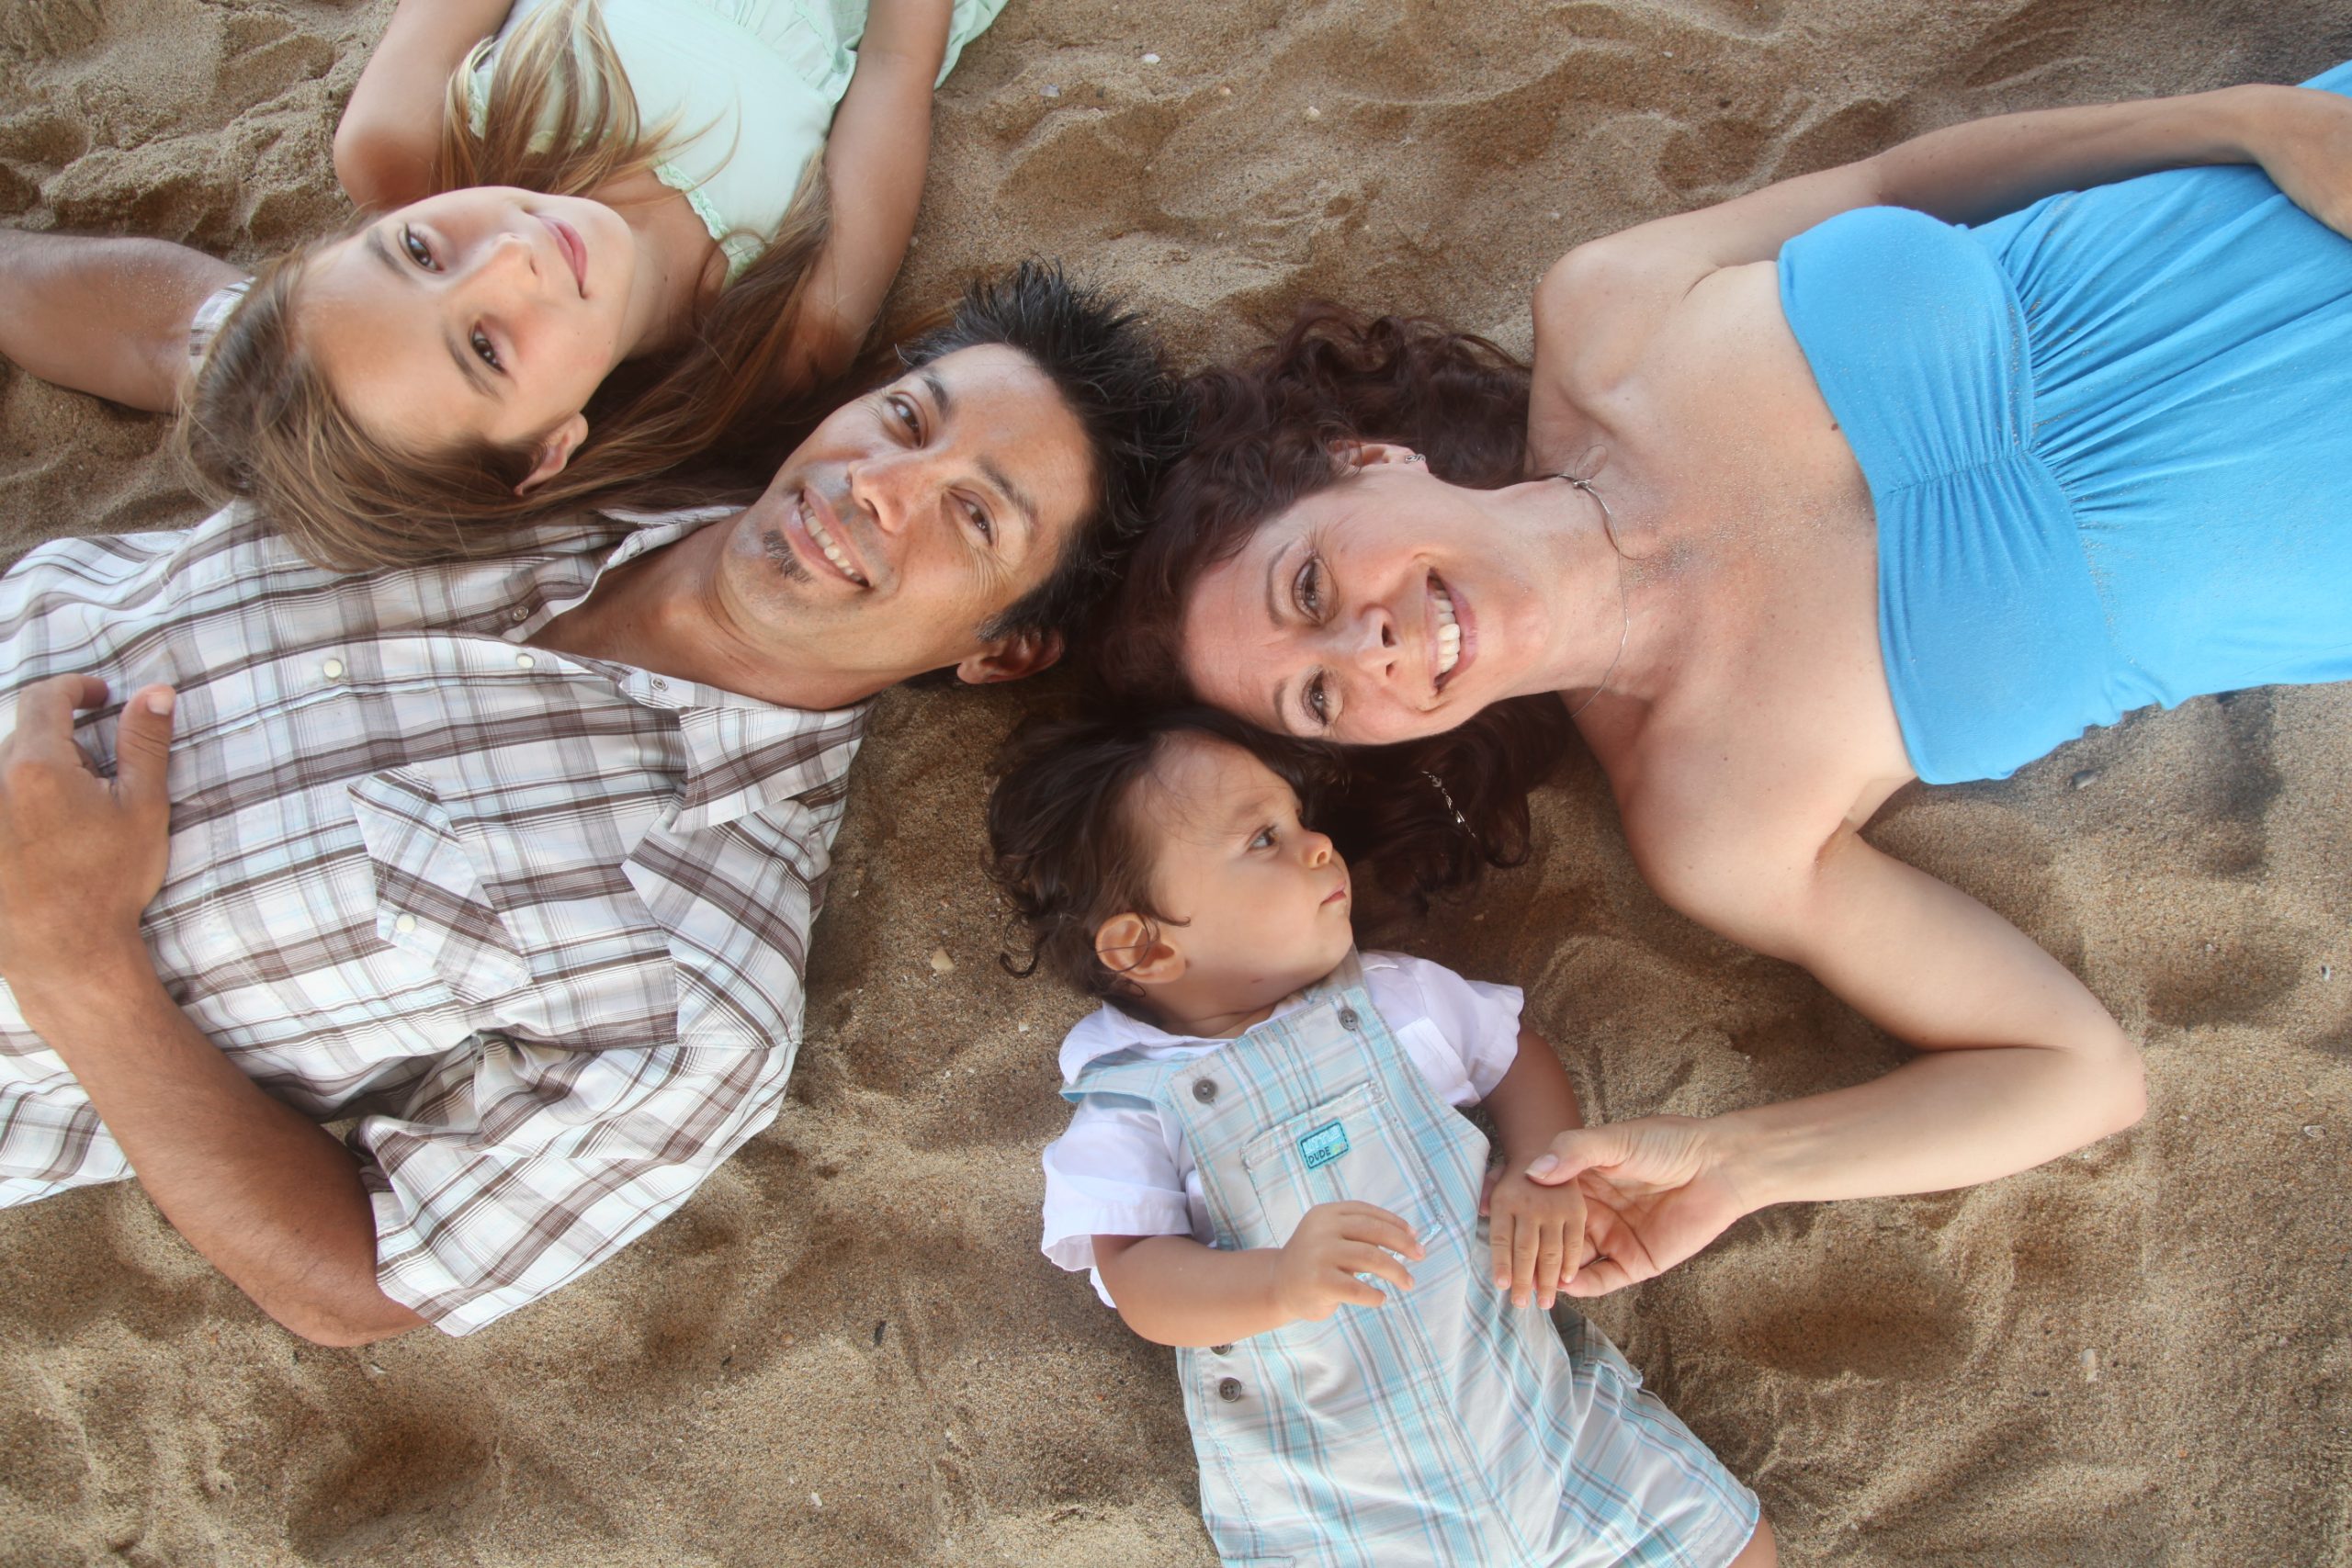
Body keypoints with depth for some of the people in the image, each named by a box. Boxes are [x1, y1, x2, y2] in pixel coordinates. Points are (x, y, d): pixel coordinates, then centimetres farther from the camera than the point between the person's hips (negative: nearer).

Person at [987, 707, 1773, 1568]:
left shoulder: (1394, 997, 2)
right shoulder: (1127, 1110, -8)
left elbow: (1515, 1052, 14)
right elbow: (1139, 1279, -17)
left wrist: (1546, 1165, -6)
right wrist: (1283, 1282, -36)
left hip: (1546, 1411, 2)